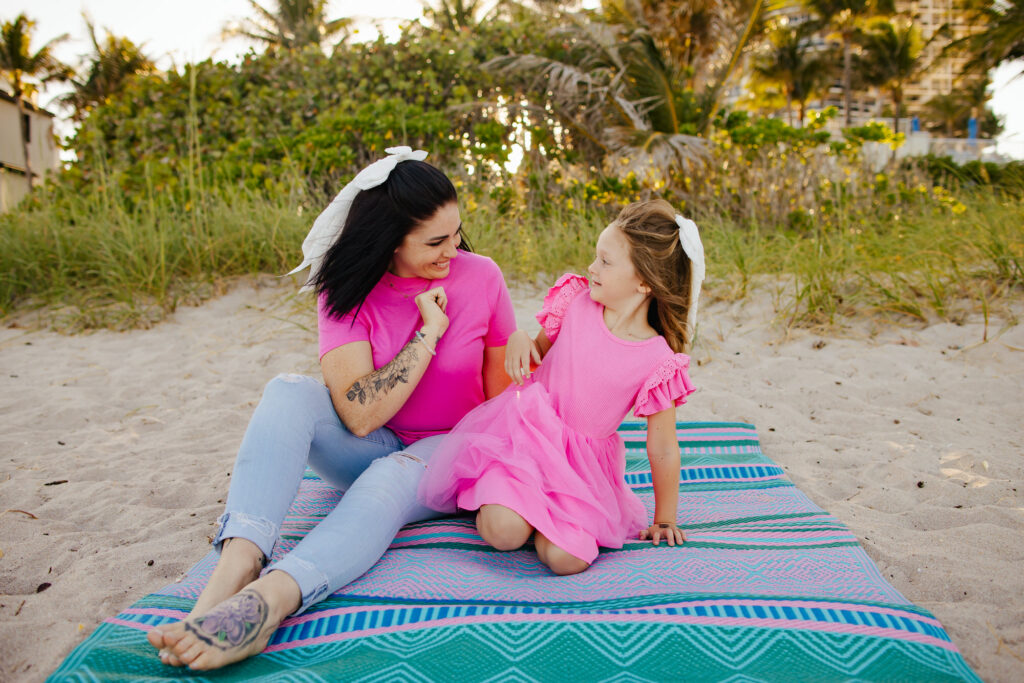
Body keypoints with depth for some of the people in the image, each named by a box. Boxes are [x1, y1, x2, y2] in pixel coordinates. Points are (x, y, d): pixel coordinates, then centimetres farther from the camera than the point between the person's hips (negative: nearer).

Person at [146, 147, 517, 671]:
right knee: (289, 392, -26)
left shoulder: (480, 277, -10)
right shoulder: (347, 291, -10)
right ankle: (236, 567, -42)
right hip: (371, 448, 2)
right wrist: (428, 332, -23)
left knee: (387, 481, -36)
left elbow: (504, 393, 0)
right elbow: (360, 416, -22)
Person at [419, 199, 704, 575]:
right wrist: (519, 338, -9)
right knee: (503, 533, -25)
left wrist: (664, 521, 6)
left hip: (582, 460, 0)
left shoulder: (659, 361, -11)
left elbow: (663, 450, -2)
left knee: (567, 559, -22)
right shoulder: (575, 301, -3)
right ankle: (496, 493, 10)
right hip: (526, 431, 1)